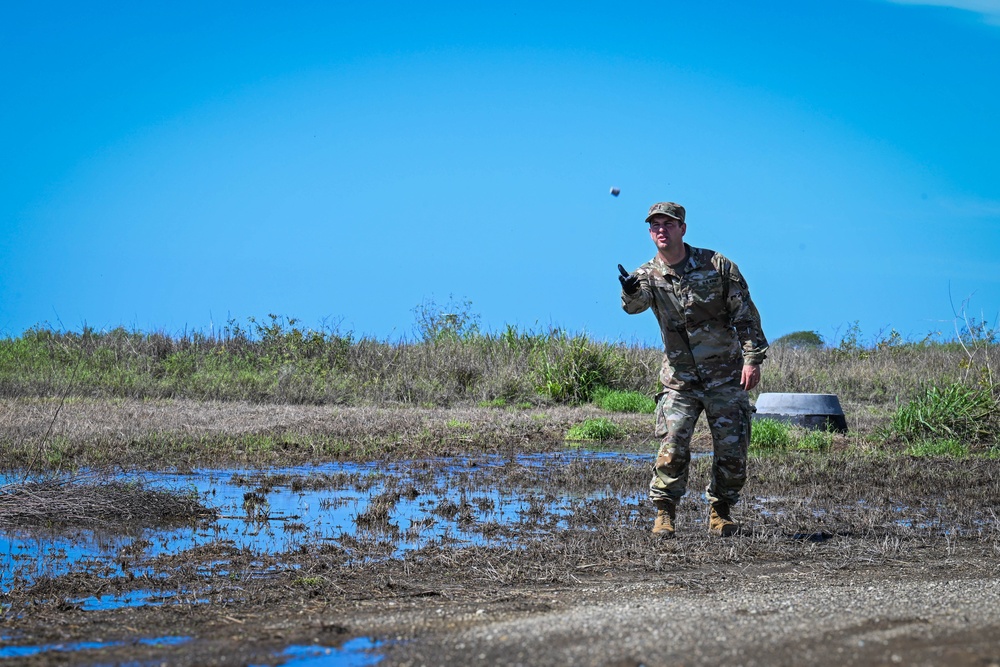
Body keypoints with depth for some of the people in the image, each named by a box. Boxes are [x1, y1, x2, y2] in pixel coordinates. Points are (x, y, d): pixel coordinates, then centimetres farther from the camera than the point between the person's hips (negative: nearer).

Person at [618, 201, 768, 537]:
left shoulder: (717, 265, -5)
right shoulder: (648, 275, -2)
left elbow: (745, 314, -1)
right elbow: (634, 306, -25)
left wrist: (752, 358, -9)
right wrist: (630, 291, -48)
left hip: (726, 376, 0)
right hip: (679, 380, 0)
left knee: (732, 449, 1)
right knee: (672, 449, -11)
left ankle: (721, 511, 19)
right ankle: (664, 513, 1)